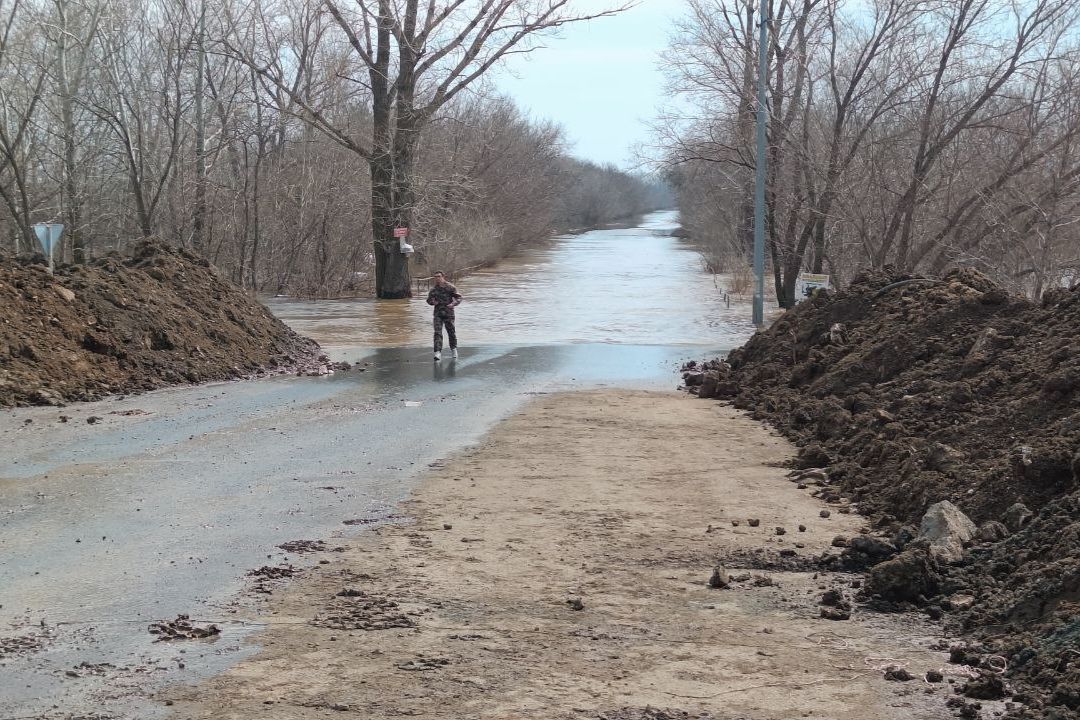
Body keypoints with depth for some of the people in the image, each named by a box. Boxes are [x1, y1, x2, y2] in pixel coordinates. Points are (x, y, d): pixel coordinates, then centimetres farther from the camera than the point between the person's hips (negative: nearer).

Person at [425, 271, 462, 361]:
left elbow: (458, 298, -3)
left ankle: (453, 349, 33)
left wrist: (453, 304, -22)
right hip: (438, 313, 2)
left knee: (451, 332, 9)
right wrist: (432, 302, -4)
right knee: (437, 332, -11)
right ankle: (438, 352, -17)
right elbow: (429, 299, 20)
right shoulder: (433, 290, 7)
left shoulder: (450, 288, -3)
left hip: (448, 313, -2)